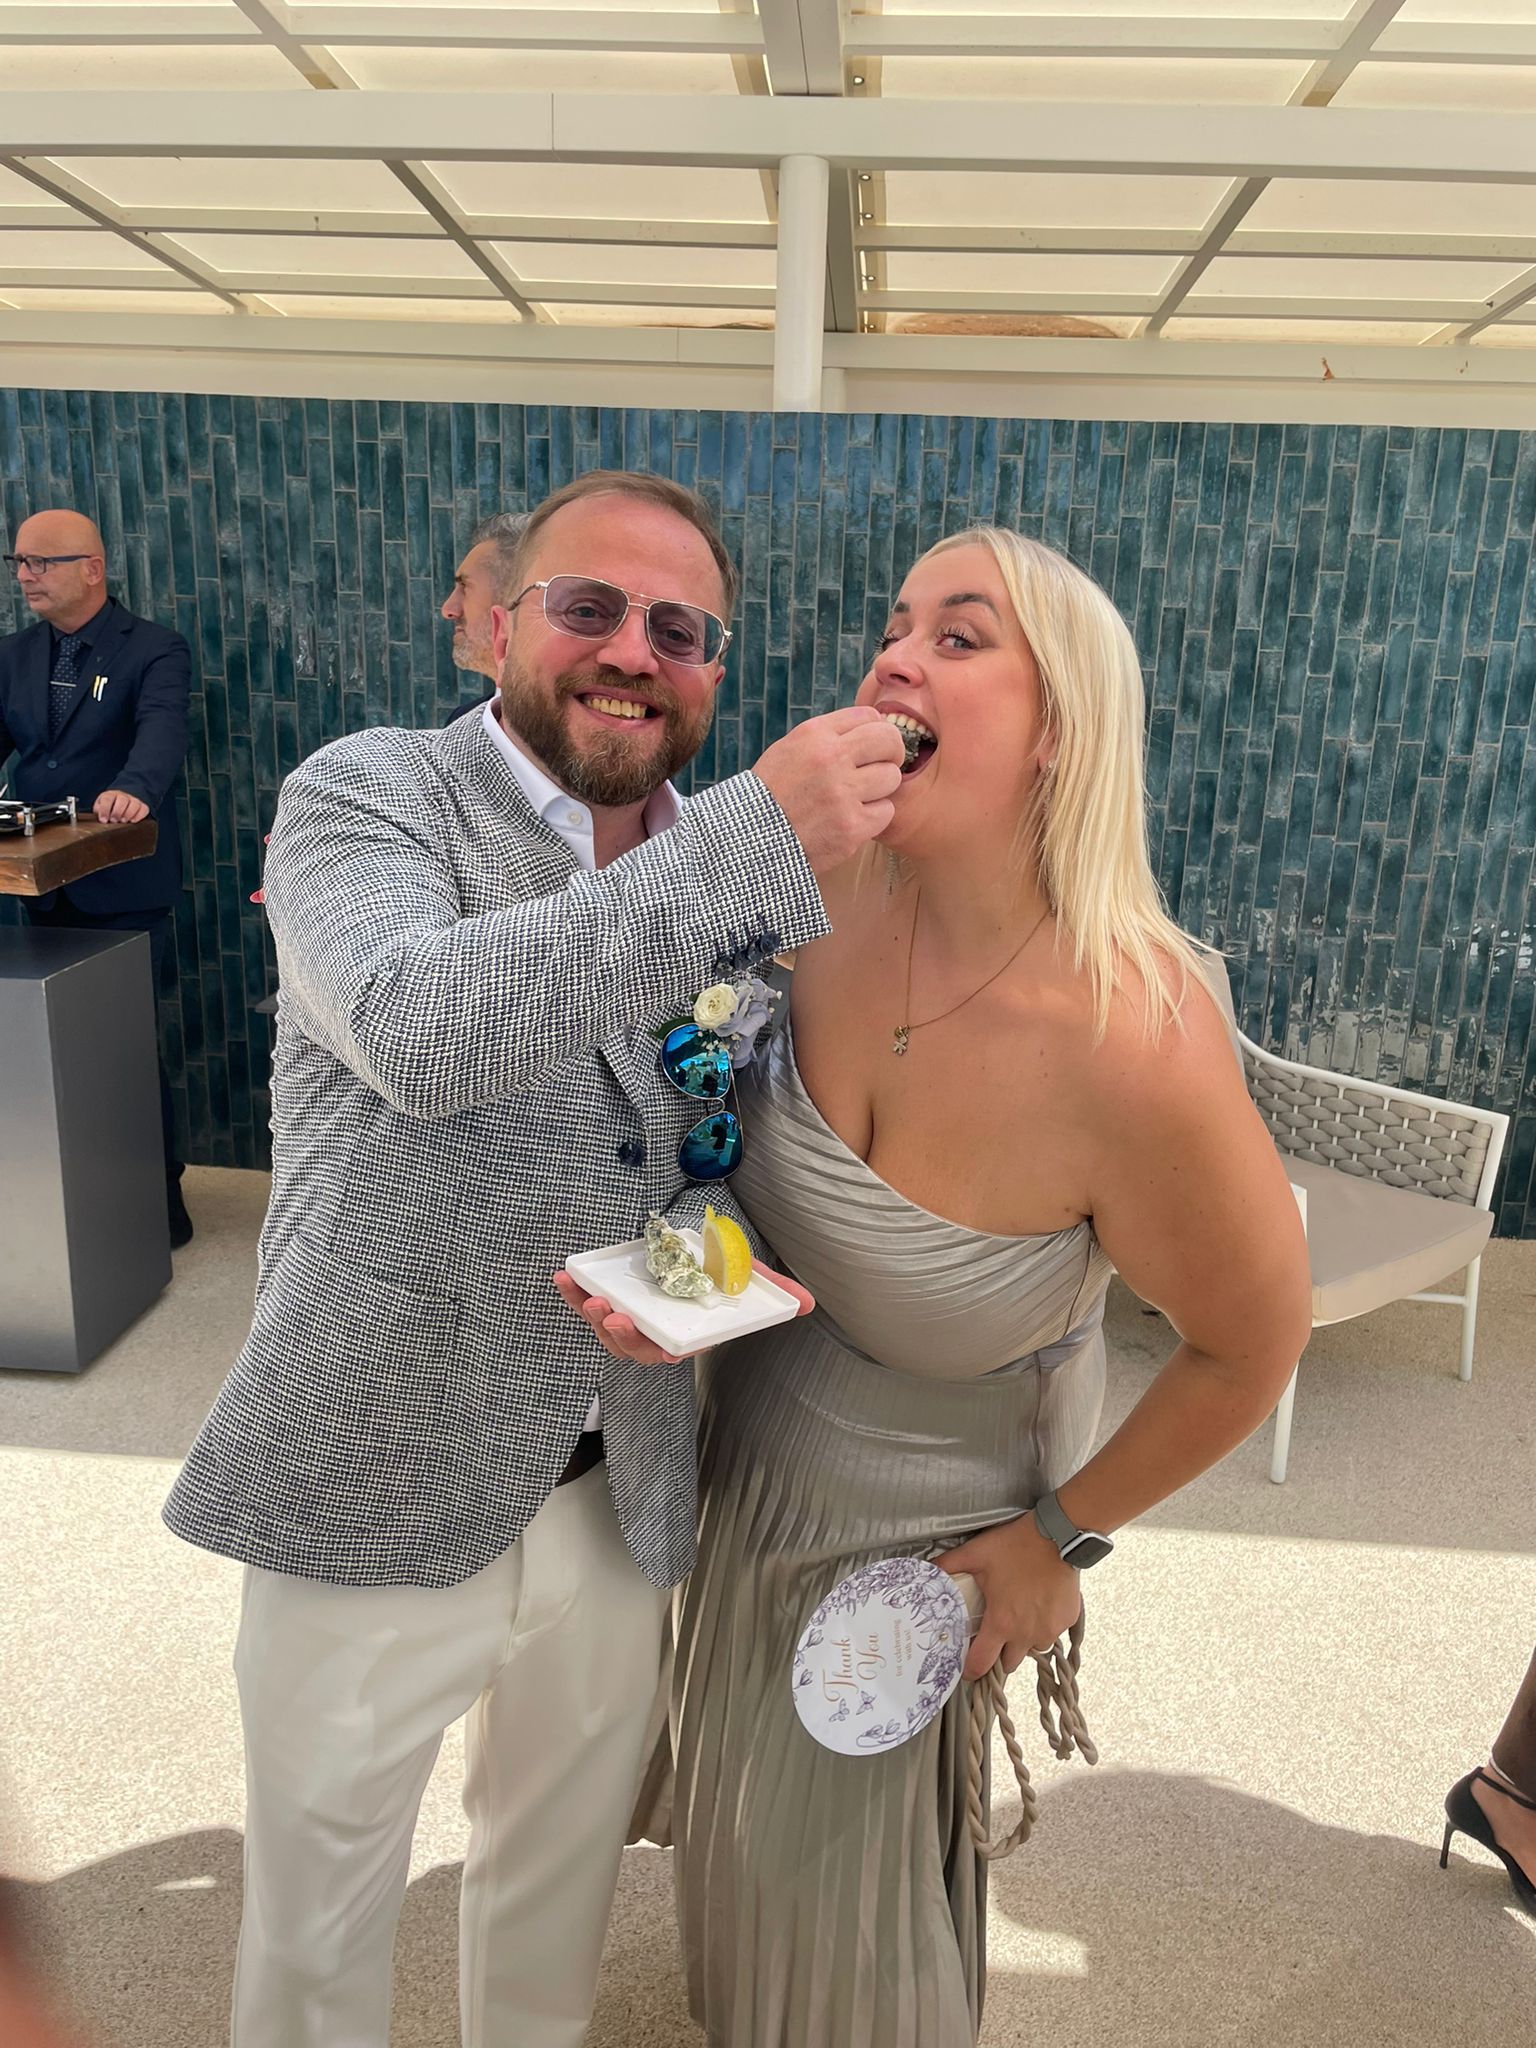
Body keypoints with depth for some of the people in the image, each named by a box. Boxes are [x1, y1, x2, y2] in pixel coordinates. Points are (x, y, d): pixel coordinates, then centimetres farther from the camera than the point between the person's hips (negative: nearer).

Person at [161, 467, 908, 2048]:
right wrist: (758, 844, -36)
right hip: (376, 1497, -4)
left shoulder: (730, 865, 2)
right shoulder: (363, 797, -12)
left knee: (562, 1875, 27)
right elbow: (420, 1028, -33)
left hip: (617, 1490, 5)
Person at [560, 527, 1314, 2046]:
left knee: (851, 1878, 19)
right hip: (759, 1435, 5)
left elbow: (1252, 1348, -18)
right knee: (745, 1820, 30)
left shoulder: (1136, 1045, -35)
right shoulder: (835, 895, -20)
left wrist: (1064, 1538, -8)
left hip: (931, 1516, -5)